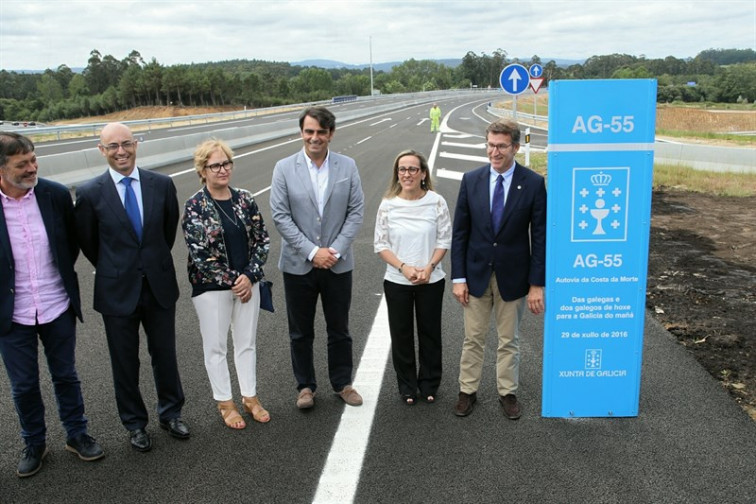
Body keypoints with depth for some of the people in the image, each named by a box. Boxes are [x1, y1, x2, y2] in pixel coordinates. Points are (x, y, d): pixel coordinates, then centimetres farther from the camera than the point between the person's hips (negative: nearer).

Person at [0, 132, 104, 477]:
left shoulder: (56, 194, -9)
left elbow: (73, 241, 7)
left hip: (58, 307, 1)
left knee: (66, 376, 17)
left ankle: (77, 435, 35)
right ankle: (34, 445, 36)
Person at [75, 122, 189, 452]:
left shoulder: (162, 184, -5)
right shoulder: (90, 193, -10)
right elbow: (87, 242, 3)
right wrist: (112, 270, 10)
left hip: (159, 286, 2)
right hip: (117, 290, -1)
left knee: (165, 355, 15)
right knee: (125, 362, 13)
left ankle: (171, 413, 36)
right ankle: (135, 423, 32)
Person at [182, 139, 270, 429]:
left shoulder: (245, 199, 0)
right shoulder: (194, 207, -11)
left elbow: (262, 240, 1)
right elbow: (200, 254, -14)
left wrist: (249, 276, -11)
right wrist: (232, 281, -14)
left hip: (247, 283, 4)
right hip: (211, 288, -4)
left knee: (247, 342, 15)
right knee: (216, 347, 10)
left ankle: (250, 397, 32)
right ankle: (225, 403, 27)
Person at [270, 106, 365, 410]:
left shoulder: (347, 166, 0)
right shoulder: (284, 168, -4)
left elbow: (356, 211, -2)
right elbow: (280, 216, -9)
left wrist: (336, 250, -12)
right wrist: (312, 252, -15)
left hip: (338, 263, 1)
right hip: (299, 265, -1)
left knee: (339, 330, 14)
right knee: (301, 333, 12)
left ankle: (342, 383, 32)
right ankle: (305, 386, 29)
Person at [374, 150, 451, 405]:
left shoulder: (436, 202, -7)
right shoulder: (388, 205, -5)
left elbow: (444, 240, -2)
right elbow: (380, 244, -2)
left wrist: (429, 267, -15)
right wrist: (404, 267, -15)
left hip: (431, 280, 0)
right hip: (397, 281, 1)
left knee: (430, 333, 13)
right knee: (401, 335, 11)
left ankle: (429, 384, 32)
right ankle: (407, 386, 29)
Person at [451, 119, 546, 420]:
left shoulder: (534, 183, -8)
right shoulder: (471, 180, -3)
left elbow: (539, 236, -6)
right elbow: (459, 232, -1)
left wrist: (537, 283, -8)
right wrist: (458, 277, -4)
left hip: (513, 276, -1)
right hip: (476, 274, 1)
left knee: (509, 340, 14)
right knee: (473, 338, 13)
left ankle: (508, 393, 30)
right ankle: (467, 391, 28)